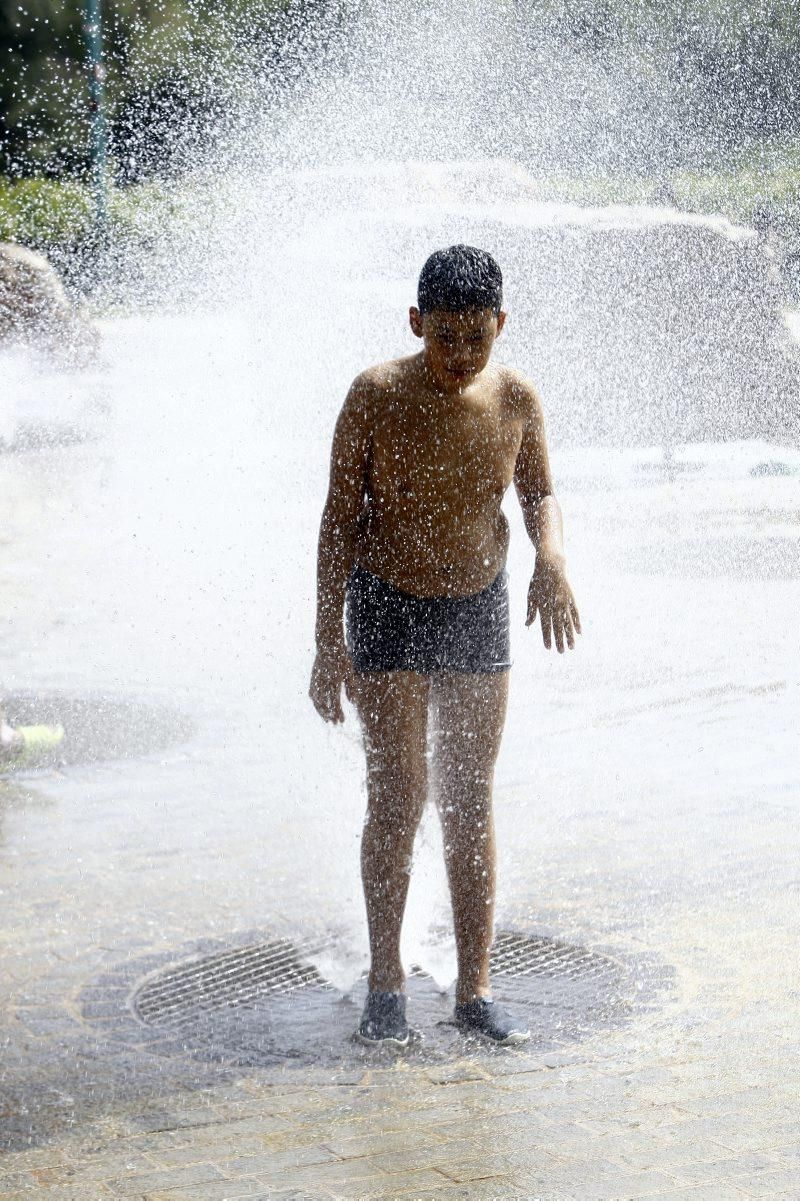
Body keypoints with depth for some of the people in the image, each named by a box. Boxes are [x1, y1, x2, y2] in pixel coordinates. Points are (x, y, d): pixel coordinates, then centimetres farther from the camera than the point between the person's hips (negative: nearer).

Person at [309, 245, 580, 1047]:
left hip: (479, 611, 3)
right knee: (396, 799, -4)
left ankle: (474, 990, 12)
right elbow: (339, 520, -9)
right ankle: (385, 985, 11)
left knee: (471, 802, 6)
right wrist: (328, 643, -10)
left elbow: (539, 496, 8)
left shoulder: (516, 399, -7)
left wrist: (551, 560, -15)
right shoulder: (375, 397, -15)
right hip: (388, 612, -3)